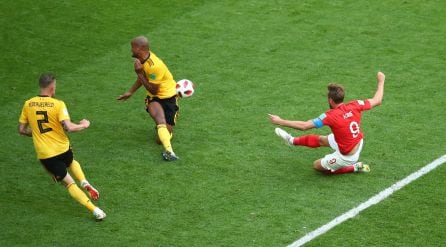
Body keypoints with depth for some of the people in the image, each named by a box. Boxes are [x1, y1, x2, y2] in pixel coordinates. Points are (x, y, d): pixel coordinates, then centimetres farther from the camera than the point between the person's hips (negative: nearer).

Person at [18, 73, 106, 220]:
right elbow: (68, 127, -24)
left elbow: (22, 130, 5)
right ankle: (85, 183, 10)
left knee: (68, 182, 10)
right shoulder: (58, 104, -14)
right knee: (71, 162, 37)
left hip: (45, 154, 1)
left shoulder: (28, 104, -2)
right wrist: (84, 125, -5)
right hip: (62, 148, -1)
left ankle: (94, 210, -3)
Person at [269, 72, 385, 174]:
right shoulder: (354, 106, -18)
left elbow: (303, 126, -29)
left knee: (317, 165, 20)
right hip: (358, 144, 7)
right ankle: (292, 141, 49)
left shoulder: (331, 116, -31)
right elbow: (377, 101, -3)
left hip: (346, 157, -7)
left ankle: (353, 168, 15)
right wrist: (381, 81, 12)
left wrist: (280, 121, -21)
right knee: (320, 139, 25)